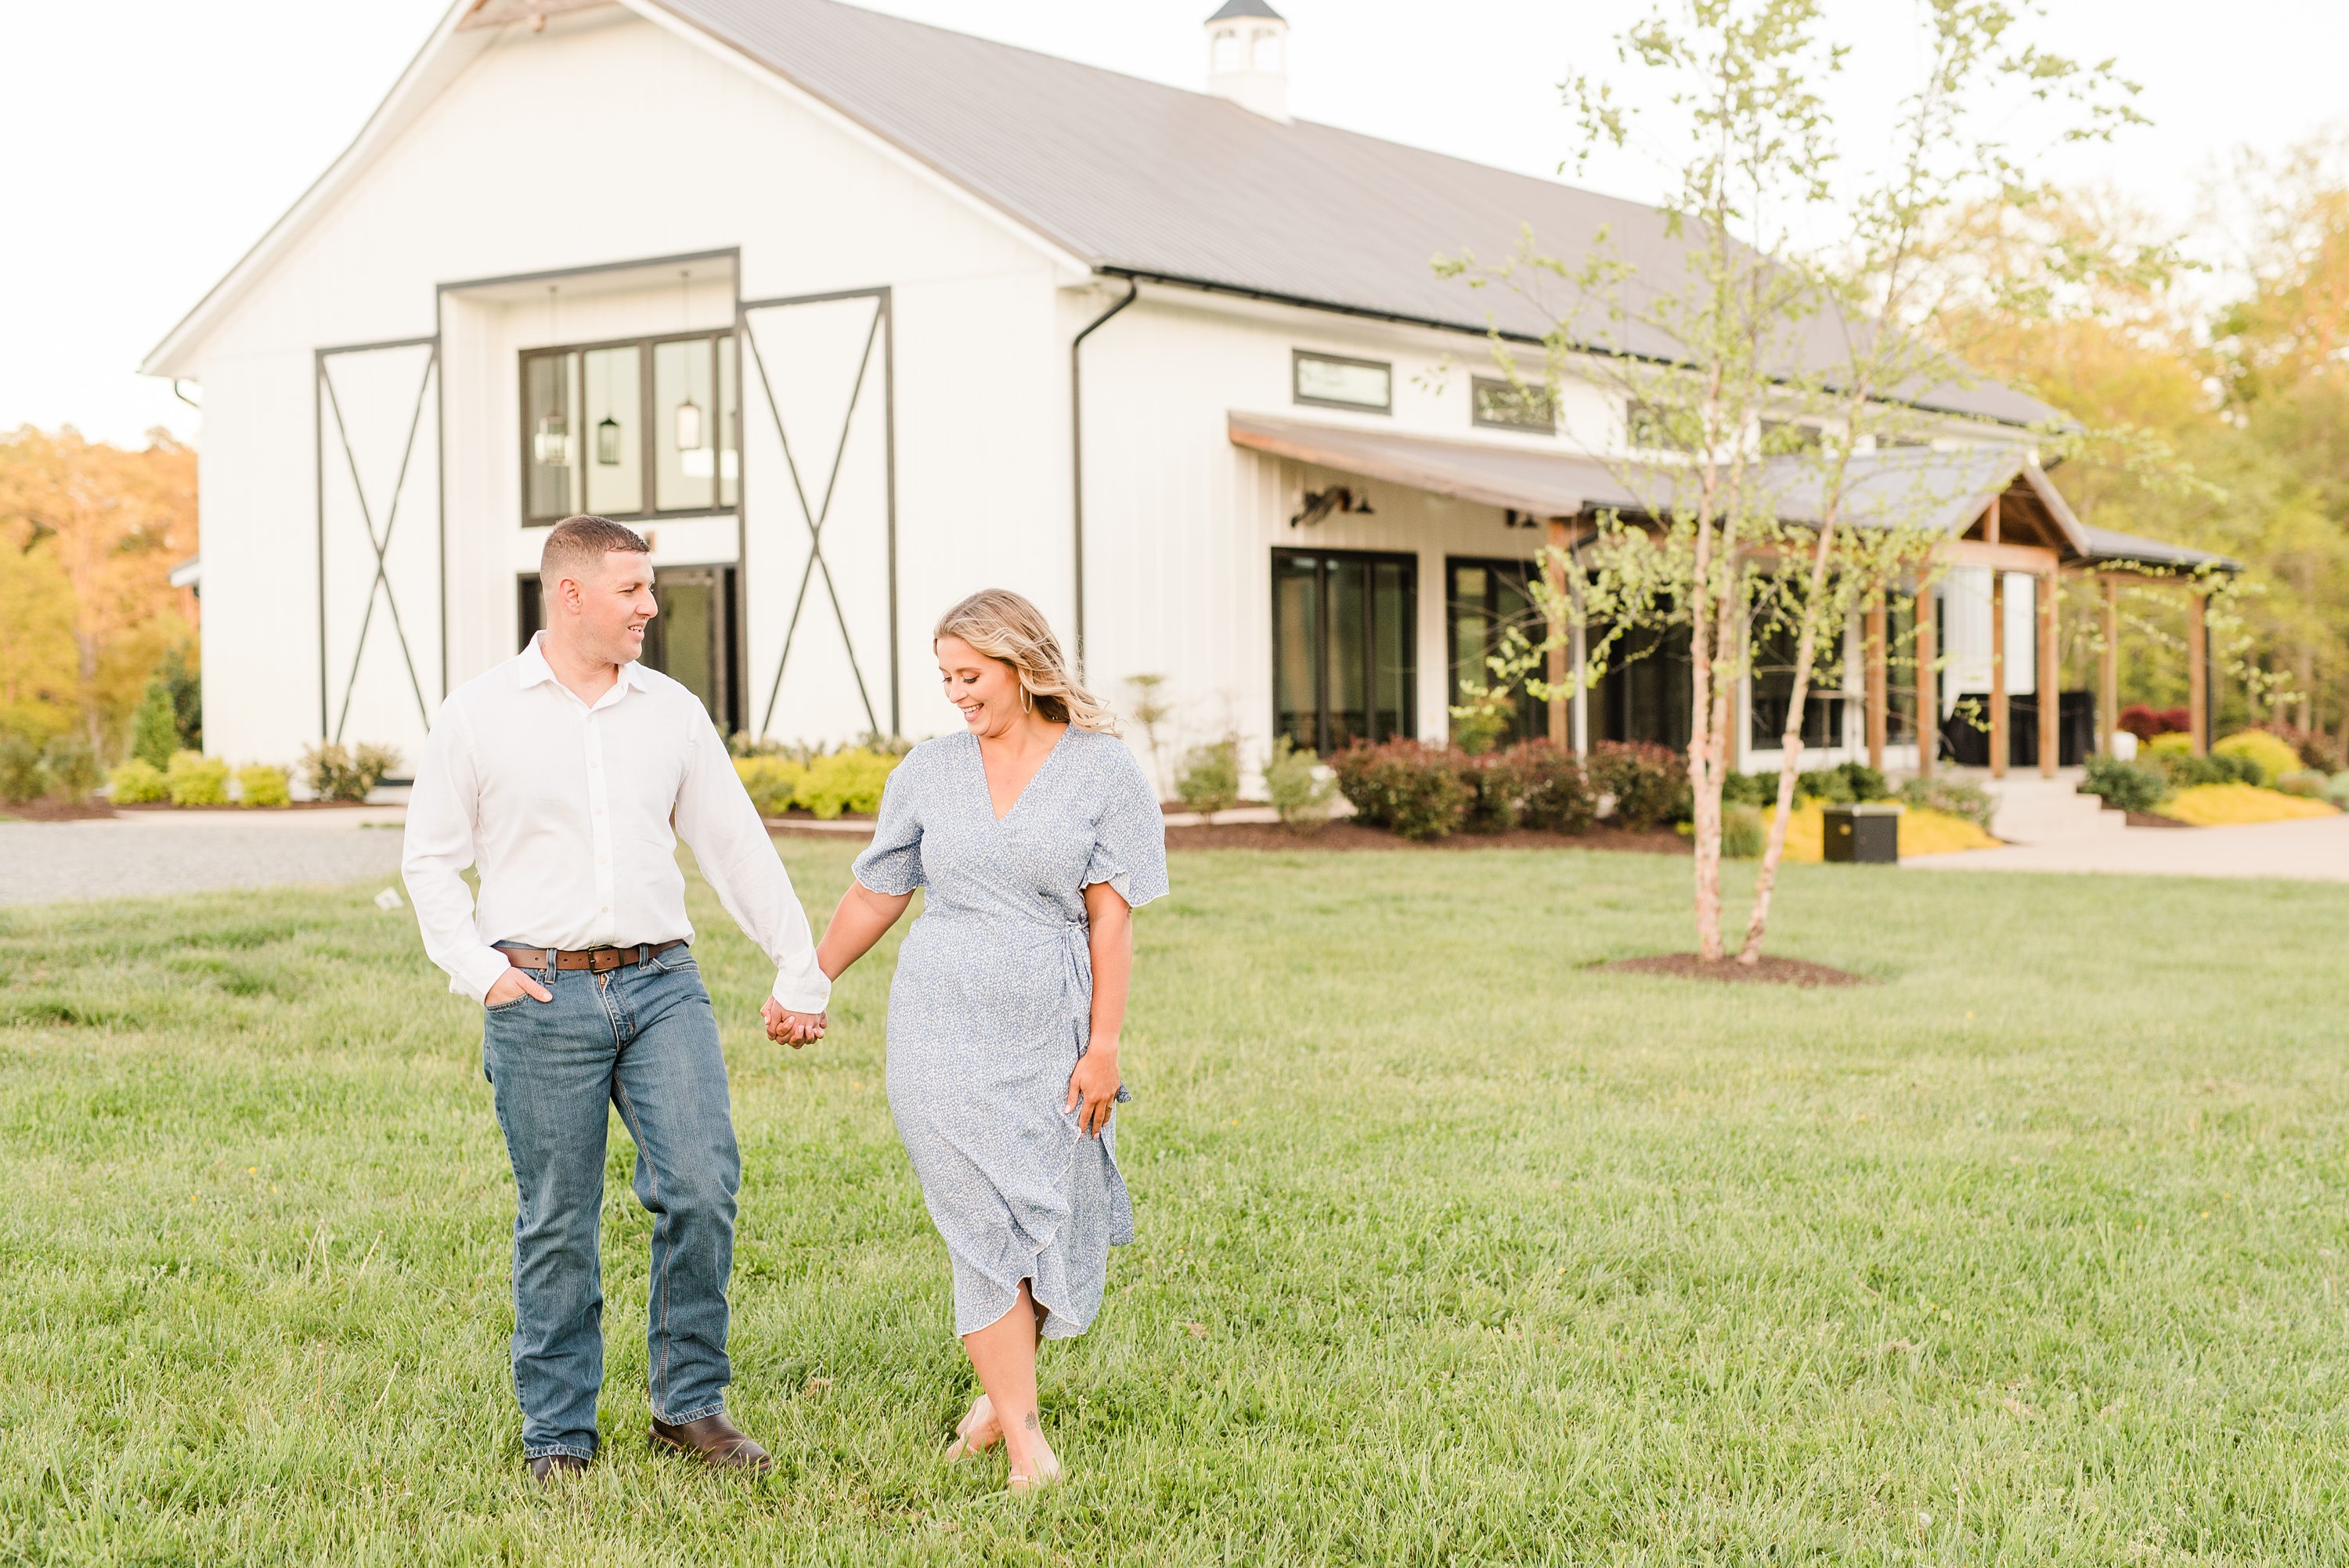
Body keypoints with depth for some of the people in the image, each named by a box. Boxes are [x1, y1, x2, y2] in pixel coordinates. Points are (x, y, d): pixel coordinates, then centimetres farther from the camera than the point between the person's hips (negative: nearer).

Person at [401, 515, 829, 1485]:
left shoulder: (672, 711, 10)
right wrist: (478, 969, -6)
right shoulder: (480, 715, 2)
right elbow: (428, 860, 7)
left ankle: (689, 1405, 7)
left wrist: (801, 970, 10)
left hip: (661, 982, 2)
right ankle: (558, 1435, 17)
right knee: (557, 1224, 3)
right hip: (543, 997, -2)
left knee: (703, 1187, -10)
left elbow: (738, 848, 12)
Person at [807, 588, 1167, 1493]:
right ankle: (1024, 1437, -2)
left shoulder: (1101, 769, -1)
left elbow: (1111, 917, -4)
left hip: (1047, 1035, -1)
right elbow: (874, 894, 16)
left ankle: (1001, 1386, 29)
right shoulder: (929, 772, 6)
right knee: (983, 1225, -4)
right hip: (942, 1034, 1)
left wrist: (1103, 1044, -8)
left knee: (1048, 1222, 6)